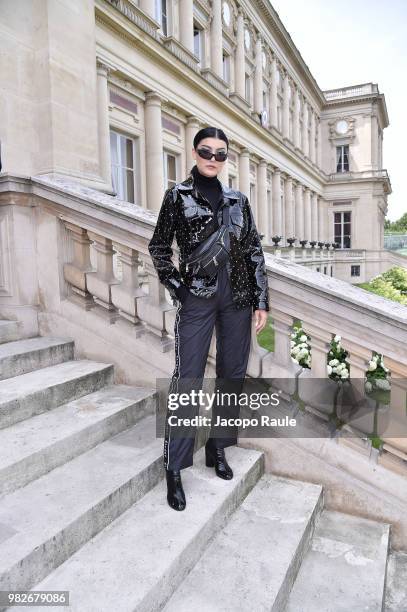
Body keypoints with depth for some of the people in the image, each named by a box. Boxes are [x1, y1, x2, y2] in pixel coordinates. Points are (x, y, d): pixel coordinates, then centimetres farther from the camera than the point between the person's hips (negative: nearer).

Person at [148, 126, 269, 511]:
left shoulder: (238, 199, 11)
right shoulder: (178, 195, 5)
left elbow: (254, 251, 9)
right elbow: (159, 247, 7)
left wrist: (261, 301, 4)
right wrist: (177, 289, -3)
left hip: (238, 295, 4)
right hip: (197, 296, -3)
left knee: (232, 375, 8)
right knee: (188, 380, -5)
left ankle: (218, 448, 26)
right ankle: (174, 469, 7)